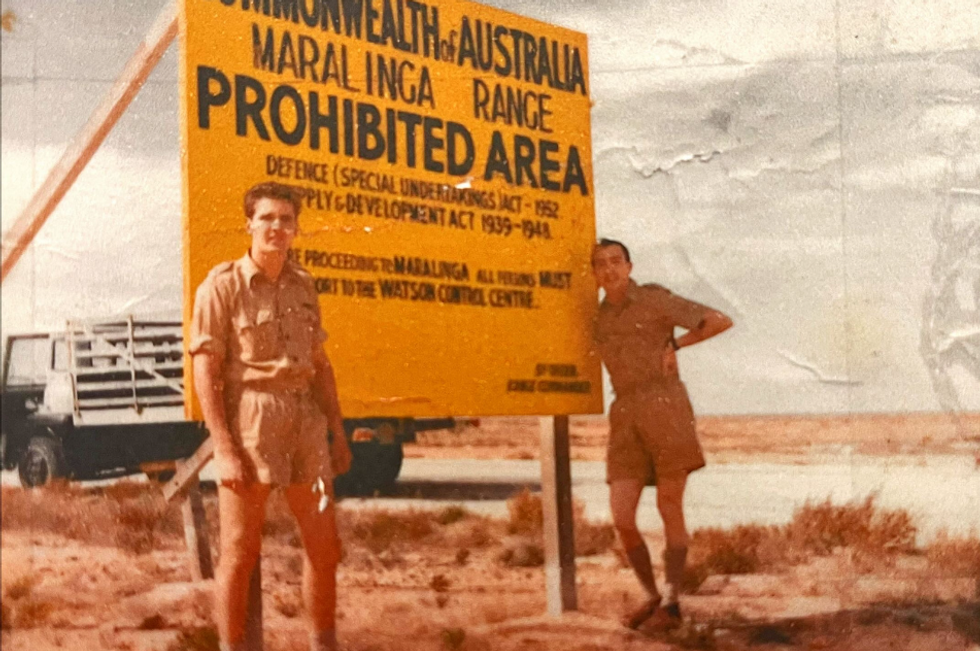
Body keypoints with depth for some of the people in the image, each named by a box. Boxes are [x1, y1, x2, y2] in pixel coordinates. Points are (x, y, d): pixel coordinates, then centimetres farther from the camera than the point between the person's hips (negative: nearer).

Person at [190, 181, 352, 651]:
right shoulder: (223, 286, -7)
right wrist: (224, 449, -16)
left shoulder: (301, 285, 11)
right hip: (248, 420, -6)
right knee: (239, 552, 2)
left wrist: (338, 432, 13)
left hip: (304, 418, 6)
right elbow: (205, 373, -11)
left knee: (323, 544, 10)